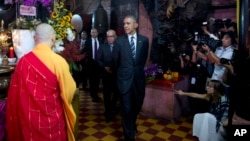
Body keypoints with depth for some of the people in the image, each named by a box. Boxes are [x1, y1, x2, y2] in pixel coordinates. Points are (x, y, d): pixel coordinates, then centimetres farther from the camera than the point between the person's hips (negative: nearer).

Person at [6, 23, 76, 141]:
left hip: (27, 119, 4)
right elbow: (69, 91, -11)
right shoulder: (58, 61, -21)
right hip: (51, 120, -3)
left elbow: (14, 93, 2)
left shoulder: (23, 60, -9)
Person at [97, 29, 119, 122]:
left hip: (117, 73, 1)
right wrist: (105, 67, -15)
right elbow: (99, 59, -1)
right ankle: (108, 112, 18)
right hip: (106, 73, 0)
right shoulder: (102, 47, 0)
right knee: (107, 93, 4)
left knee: (116, 92, 17)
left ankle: (113, 107, 43)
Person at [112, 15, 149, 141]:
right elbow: (115, 60, 5)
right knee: (126, 108, 3)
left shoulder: (144, 40, 0)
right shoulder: (119, 41, -5)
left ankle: (132, 125, 48)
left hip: (139, 77, 3)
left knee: (137, 105, 17)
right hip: (124, 78, -2)